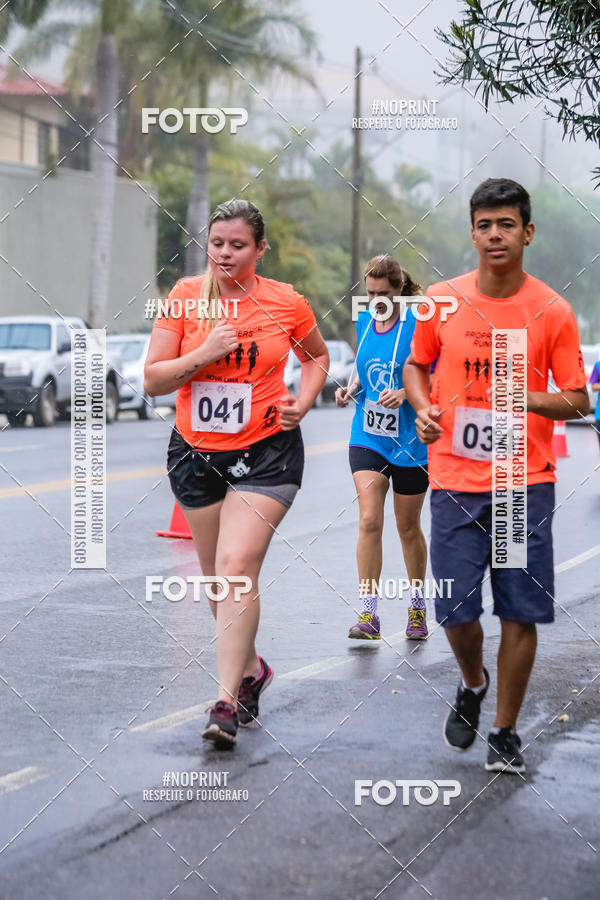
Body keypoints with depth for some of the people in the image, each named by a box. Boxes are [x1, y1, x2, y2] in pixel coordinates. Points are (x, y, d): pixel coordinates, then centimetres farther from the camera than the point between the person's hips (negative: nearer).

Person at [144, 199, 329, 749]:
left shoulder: (286, 303, -3)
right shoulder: (187, 297, -3)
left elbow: (318, 357, 17)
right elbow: (153, 379, -4)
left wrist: (302, 403, -1)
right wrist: (202, 355, -20)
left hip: (265, 454, -3)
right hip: (196, 452, 3)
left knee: (236, 566, -17)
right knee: (216, 575, 14)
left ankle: (227, 702, -16)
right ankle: (249, 668, 39)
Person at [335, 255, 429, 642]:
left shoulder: (418, 326, -12)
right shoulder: (364, 321, 4)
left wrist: (407, 393, -25)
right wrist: (352, 388, -1)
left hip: (409, 440, -3)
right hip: (367, 437, 3)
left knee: (408, 527, 9)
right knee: (369, 521, -10)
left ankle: (418, 607, 29)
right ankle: (368, 614, -9)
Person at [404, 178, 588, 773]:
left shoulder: (553, 312, -3)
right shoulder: (441, 301, 1)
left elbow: (577, 400, 1)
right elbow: (416, 365, 17)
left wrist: (529, 399, -18)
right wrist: (423, 408, -3)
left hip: (526, 483, -1)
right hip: (455, 482, 1)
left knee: (521, 613, 0)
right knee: (455, 609, 1)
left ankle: (505, 734, 15)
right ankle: (472, 685, 34)